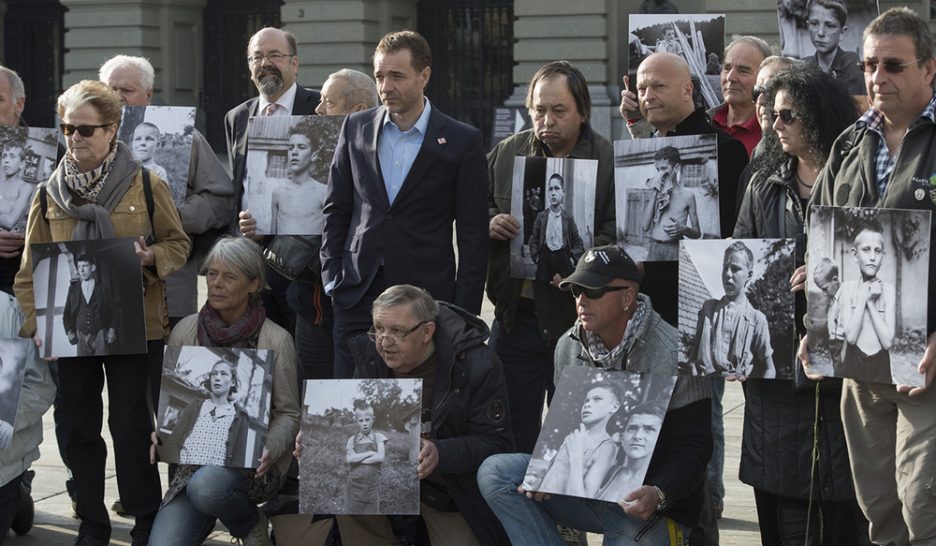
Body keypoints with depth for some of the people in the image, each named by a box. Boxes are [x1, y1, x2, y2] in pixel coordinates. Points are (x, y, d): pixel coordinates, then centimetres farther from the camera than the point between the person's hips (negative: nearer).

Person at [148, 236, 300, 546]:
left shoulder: (275, 340, -5)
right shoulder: (185, 331, 3)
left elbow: (288, 414, 1)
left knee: (206, 487, -37)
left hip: (251, 463, -3)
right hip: (193, 459, 3)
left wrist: (270, 448, -19)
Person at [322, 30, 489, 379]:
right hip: (358, 296, 3)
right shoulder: (356, 128, 8)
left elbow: (473, 236, -1)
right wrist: (331, 277, 4)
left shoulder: (462, 142, -2)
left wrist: (464, 314, -5)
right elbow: (336, 209, 14)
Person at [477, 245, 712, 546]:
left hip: (650, 506, -6)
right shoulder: (569, 347, 4)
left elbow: (693, 445, -14)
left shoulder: (674, 356, -14)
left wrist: (658, 495, -32)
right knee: (495, 472, -13)